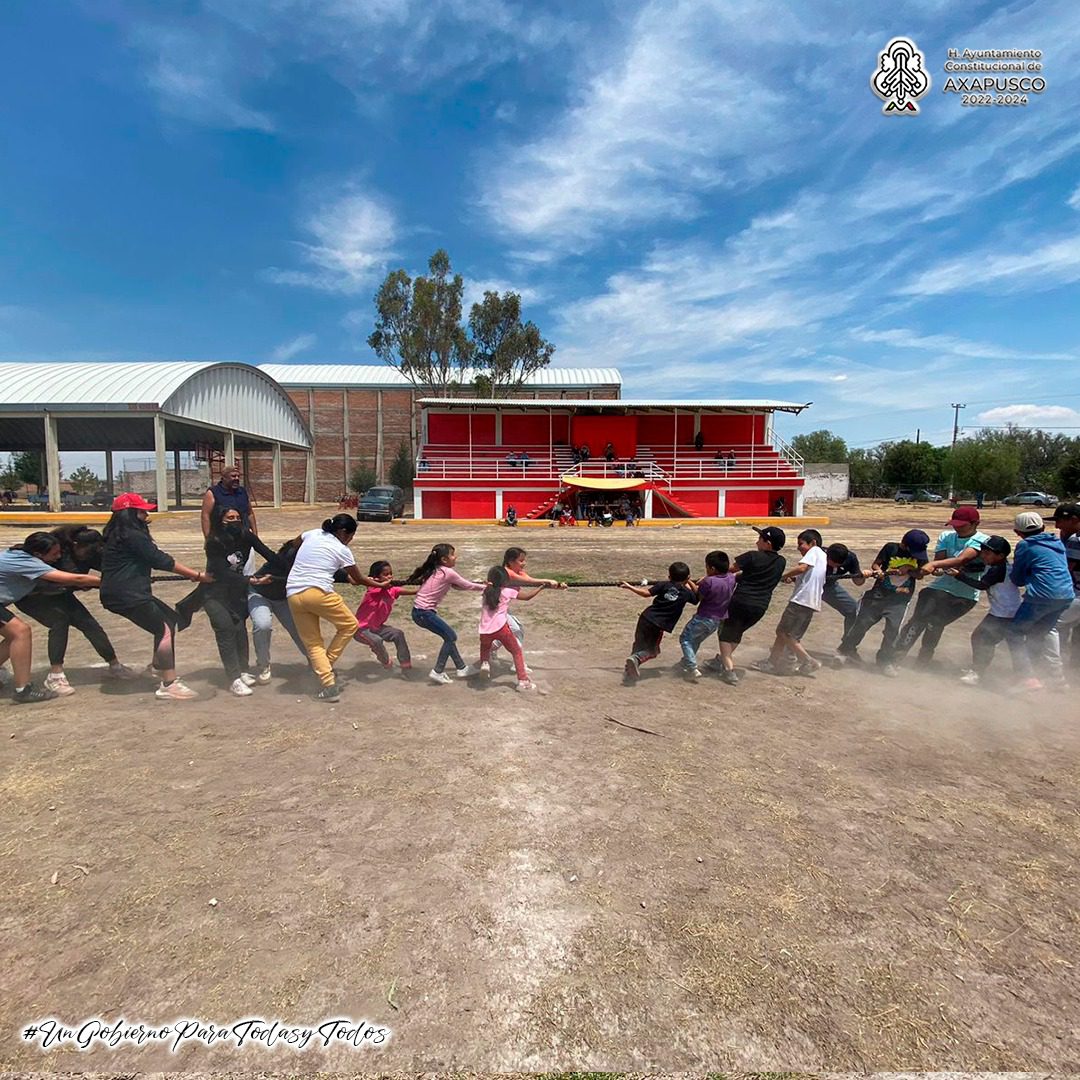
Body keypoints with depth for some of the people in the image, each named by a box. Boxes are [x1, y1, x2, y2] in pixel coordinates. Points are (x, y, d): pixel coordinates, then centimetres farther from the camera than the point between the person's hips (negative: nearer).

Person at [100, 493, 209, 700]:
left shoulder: (120, 534, 16)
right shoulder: (131, 535, -16)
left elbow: (154, 559, 16)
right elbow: (161, 560, -18)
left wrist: (189, 574, 10)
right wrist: (197, 576, -14)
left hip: (131, 592, 11)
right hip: (126, 595, -11)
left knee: (169, 617, 20)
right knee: (164, 629, -13)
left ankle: (157, 665, 33)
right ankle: (168, 685, -15)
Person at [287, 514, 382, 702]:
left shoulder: (311, 534, 17)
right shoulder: (342, 550, 5)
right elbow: (358, 579, 16)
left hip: (293, 594, 6)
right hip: (318, 592, -6)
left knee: (312, 642, 10)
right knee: (350, 624, 14)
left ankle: (328, 685, 2)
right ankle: (328, 663, 11)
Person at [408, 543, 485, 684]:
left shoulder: (436, 570, 12)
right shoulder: (448, 572, -13)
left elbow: (457, 585, 18)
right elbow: (467, 586, -2)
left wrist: (478, 584, 12)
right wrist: (485, 587, 13)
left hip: (420, 611, 9)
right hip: (424, 613, -9)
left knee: (449, 636, 14)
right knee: (451, 636, -1)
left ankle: (462, 668, 22)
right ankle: (437, 672, 2)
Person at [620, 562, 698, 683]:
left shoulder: (664, 585, 3)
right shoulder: (687, 593, 3)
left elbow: (646, 593, -4)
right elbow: (697, 597, 22)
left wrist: (629, 586, 3)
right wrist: (690, 583, 30)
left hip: (646, 617, 2)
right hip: (659, 625, -2)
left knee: (639, 646, 17)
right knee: (651, 650, 13)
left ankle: (628, 673, 8)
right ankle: (636, 659, -19)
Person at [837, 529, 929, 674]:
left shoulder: (921, 554, 1)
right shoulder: (891, 548, -6)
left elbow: (920, 574, -1)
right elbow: (876, 564, -2)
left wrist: (908, 570, -19)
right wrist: (878, 571, -22)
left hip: (900, 598, 1)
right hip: (880, 593, -1)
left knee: (893, 627, -6)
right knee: (863, 622, 2)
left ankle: (886, 660, 10)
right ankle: (846, 649, 19)